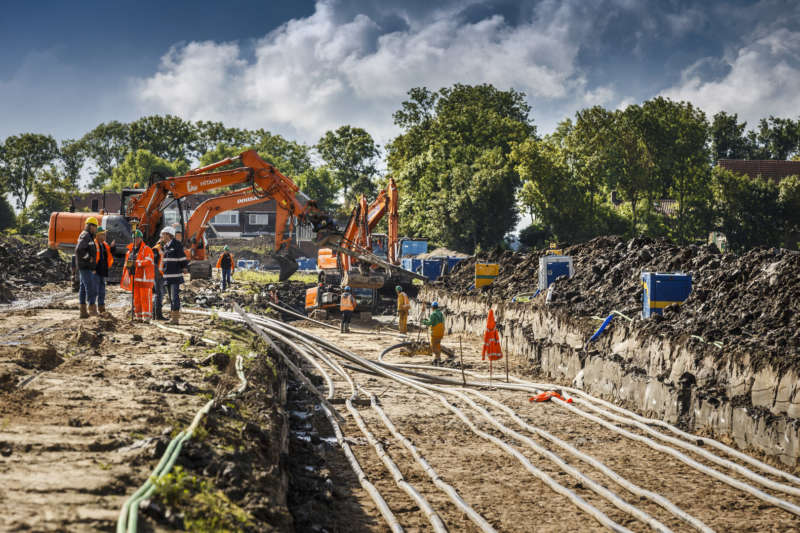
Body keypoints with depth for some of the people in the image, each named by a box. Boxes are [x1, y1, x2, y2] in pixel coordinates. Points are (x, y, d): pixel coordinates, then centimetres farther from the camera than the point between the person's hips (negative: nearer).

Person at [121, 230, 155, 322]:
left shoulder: (146, 249, -5)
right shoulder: (130, 250, 17)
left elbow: (148, 262, -19)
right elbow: (127, 263, 26)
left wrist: (136, 263, -26)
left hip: (144, 278, -7)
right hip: (134, 278, 7)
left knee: (145, 298, -9)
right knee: (136, 298, 9)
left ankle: (146, 317, -8)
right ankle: (138, 316, 15)